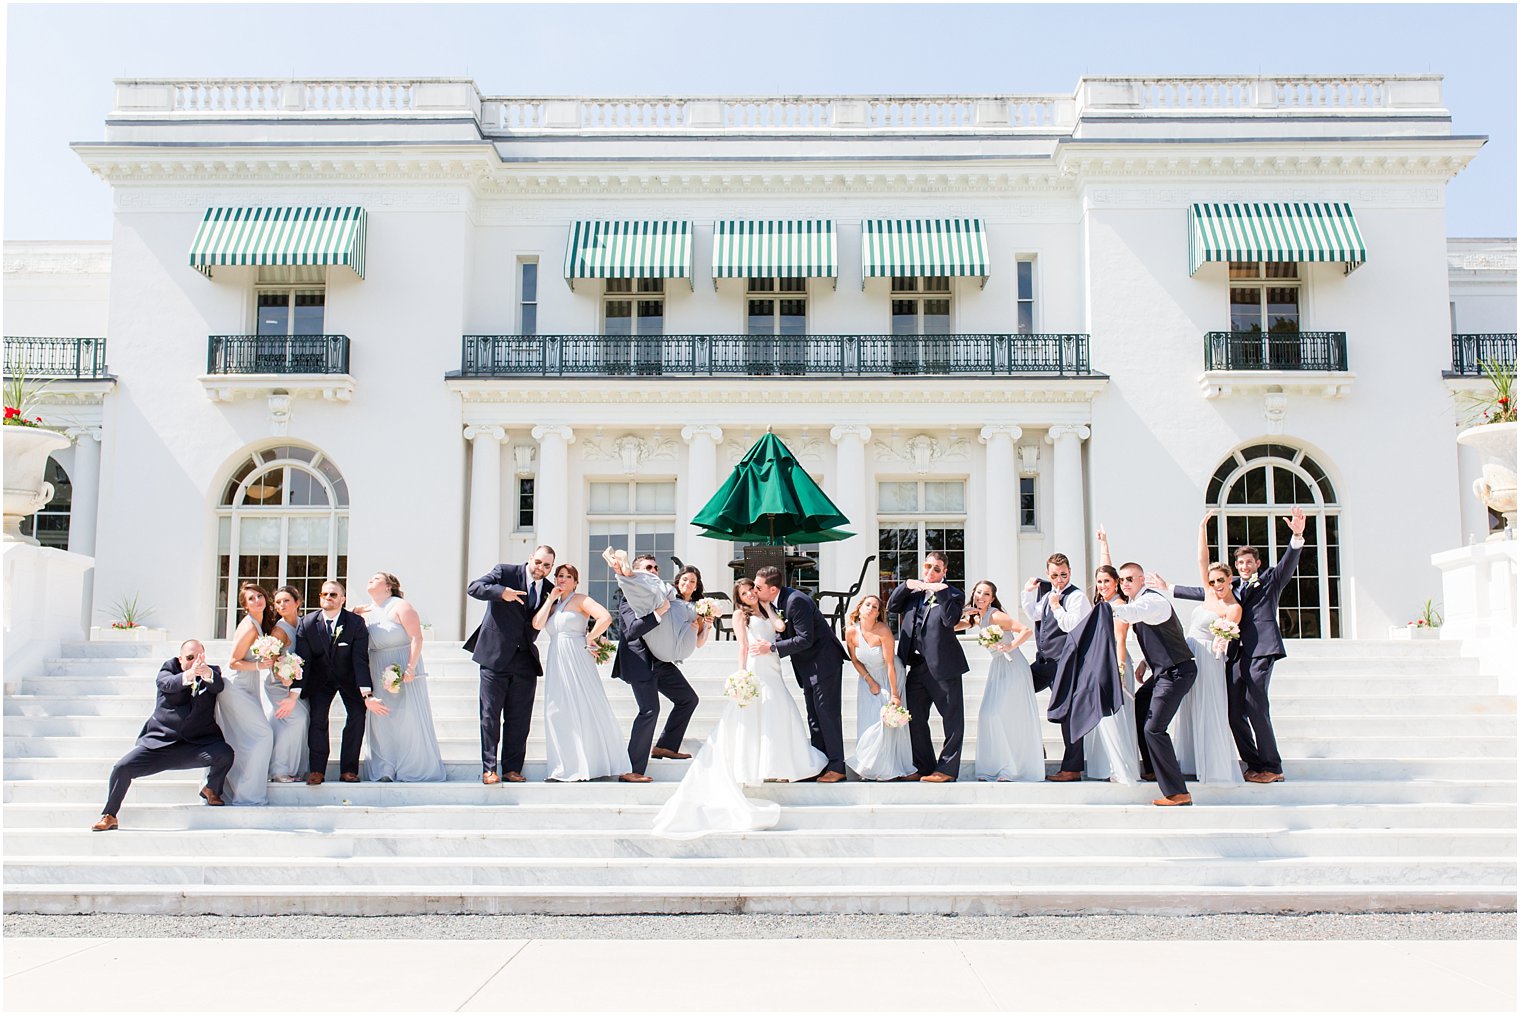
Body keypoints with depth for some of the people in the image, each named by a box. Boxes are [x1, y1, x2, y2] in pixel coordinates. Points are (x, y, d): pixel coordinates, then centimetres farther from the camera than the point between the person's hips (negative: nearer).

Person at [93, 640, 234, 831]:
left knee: (225, 752, -26)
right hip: (159, 743, 0)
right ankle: (110, 817, 10)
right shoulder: (169, 668, 4)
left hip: (196, 746, 0)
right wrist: (189, 675, -42)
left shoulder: (212, 673, 8)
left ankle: (211, 790, 4)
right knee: (122, 768, -13)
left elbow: (218, 686, -15)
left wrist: (207, 673, -39)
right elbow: (167, 684, -19)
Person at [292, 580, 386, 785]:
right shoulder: (307, 623, -14)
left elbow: (360, 659, -24)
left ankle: (348, 770, -6)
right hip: (320, 678, 1)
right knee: (317, 716, -17)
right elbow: (302, 660, -16)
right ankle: (316, 770, -8)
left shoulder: (356, 622, -19)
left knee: (357, 715, -15)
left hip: (349, 677, -1)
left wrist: (367, 695, -33)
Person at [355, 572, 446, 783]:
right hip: (379, 674, 6)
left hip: (404, 671, -6)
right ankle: (385, 771, 8)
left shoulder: (400, 607, -6)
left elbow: (416, 637, -13)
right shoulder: (366, 612, 13)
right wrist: (353, 615, 0)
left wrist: (410, 668, -21)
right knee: (382, 721, 3)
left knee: (409, 717, -3)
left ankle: (414, 770, 5)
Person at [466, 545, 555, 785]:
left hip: (525, 661, 4)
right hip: (495, 656, -4)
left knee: (519, 719, 6)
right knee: (490, 716, 1)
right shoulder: (505, 572, -2)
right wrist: (501, 591, -29)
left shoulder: (549, 590, 8)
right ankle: (489, 769, 7)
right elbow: (474, 587, -11)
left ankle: (512, 768, 14)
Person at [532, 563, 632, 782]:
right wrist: (551, 598, 3)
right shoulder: (551, 605, 18)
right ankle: (569, 769, 7)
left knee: (590, 710, -8)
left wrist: (589, 638, -8)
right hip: (556, 663, 6)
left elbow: (606, 618, -15)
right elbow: (537, 624, -1)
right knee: (560, 714, 1)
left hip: (577, 661, -6)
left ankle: (620, 769, -5)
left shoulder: (580, 599, 0)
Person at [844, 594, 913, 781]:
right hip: (868, 677, 3)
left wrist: (894, 694, -25)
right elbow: (855, 660, 1)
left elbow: (890, 665, -24)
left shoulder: (883, 631, -25)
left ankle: (886, 768, 1)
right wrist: (870, 682, -5)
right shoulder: (851, 633, -14)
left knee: (888, 720, -9)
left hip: (889, 677, -3)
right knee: (867, 722, 0)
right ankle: (868, 767, 8)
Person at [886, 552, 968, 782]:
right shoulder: (913, 592, 14)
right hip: (916, 666, 6)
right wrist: (906, 585, -3)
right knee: (915, 718, 11)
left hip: (942, 666, -6)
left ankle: (947, 768, 7)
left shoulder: (953, 595, -3)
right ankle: (924, 766, 22)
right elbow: (891, 607, 6)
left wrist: (941, 592, -20)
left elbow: (951, 620, -18)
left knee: (952, 718, 0)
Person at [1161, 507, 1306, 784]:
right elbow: (1203, 592, 33)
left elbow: (1288, 562, -7)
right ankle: (1254, 764, 12)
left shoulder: (1271, 580, 9)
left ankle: (1272, 767, -4)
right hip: (1236, 652, 6)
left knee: (1256, 706, -13)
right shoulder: (1231, 586, 22)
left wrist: (1297, 535, -25)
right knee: (1234, 713, 1)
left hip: (1261, 650, -6)